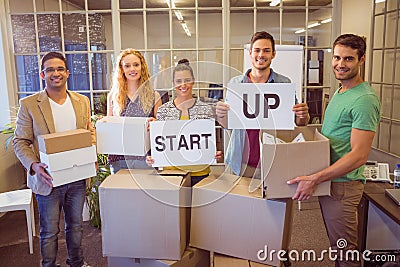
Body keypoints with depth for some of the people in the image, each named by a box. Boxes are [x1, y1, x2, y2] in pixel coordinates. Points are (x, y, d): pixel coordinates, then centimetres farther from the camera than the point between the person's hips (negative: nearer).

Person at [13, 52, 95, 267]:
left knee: (75, 225, 20)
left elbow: (90, 132, 13)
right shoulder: (29, 104, -7)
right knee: (49, 231, 11)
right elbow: (20, 142, -5)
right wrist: (33, 165, -21)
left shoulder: (82, 101, 4)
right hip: (48, 179, -3)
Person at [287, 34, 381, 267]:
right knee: (336, 243, 22)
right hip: (328, 180, 9)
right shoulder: (340, 92, 13)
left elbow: (359, 155, -24)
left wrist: (316, 179, -28)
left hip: (342, 184, -9)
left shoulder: (365, 99, -18)